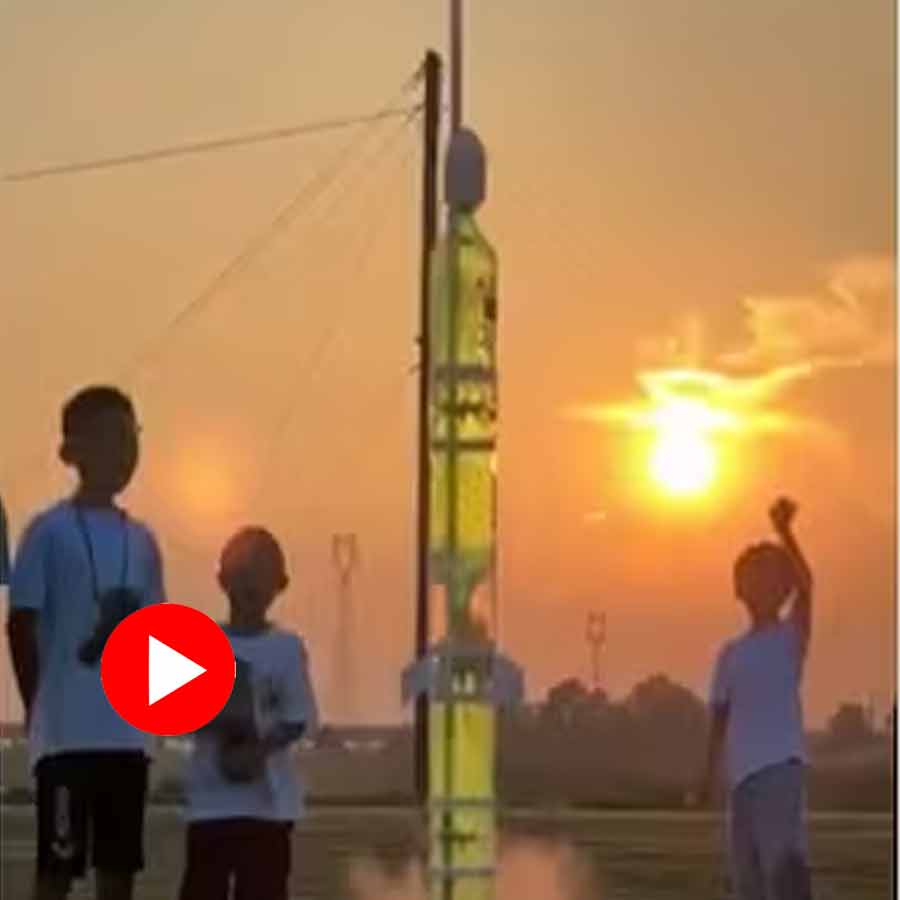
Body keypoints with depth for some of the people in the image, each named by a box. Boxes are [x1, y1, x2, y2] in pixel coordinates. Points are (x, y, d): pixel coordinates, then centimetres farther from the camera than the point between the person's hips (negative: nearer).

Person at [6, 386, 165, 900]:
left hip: (130, 733, 6)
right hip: (66, 734, -6)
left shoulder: (142, 540, 13)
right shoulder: (50, 531, -5)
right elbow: (22, 624, -5)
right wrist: (41, 709, -5)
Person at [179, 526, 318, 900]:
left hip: (268, 799, -1)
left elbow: (298, 720, -5)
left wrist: (260, 749, -19)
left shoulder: (286, 648, -1)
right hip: (212, 796, 1)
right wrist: (216, 719, -20)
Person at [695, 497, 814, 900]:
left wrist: (785, 531, -20)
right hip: (741, 773, 6)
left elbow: (806, 585, -13)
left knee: (784, 860, -22)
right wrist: (708, 775, 15)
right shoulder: (730, 653, 18)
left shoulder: (790, 637, 4)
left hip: (781, 764, -6)